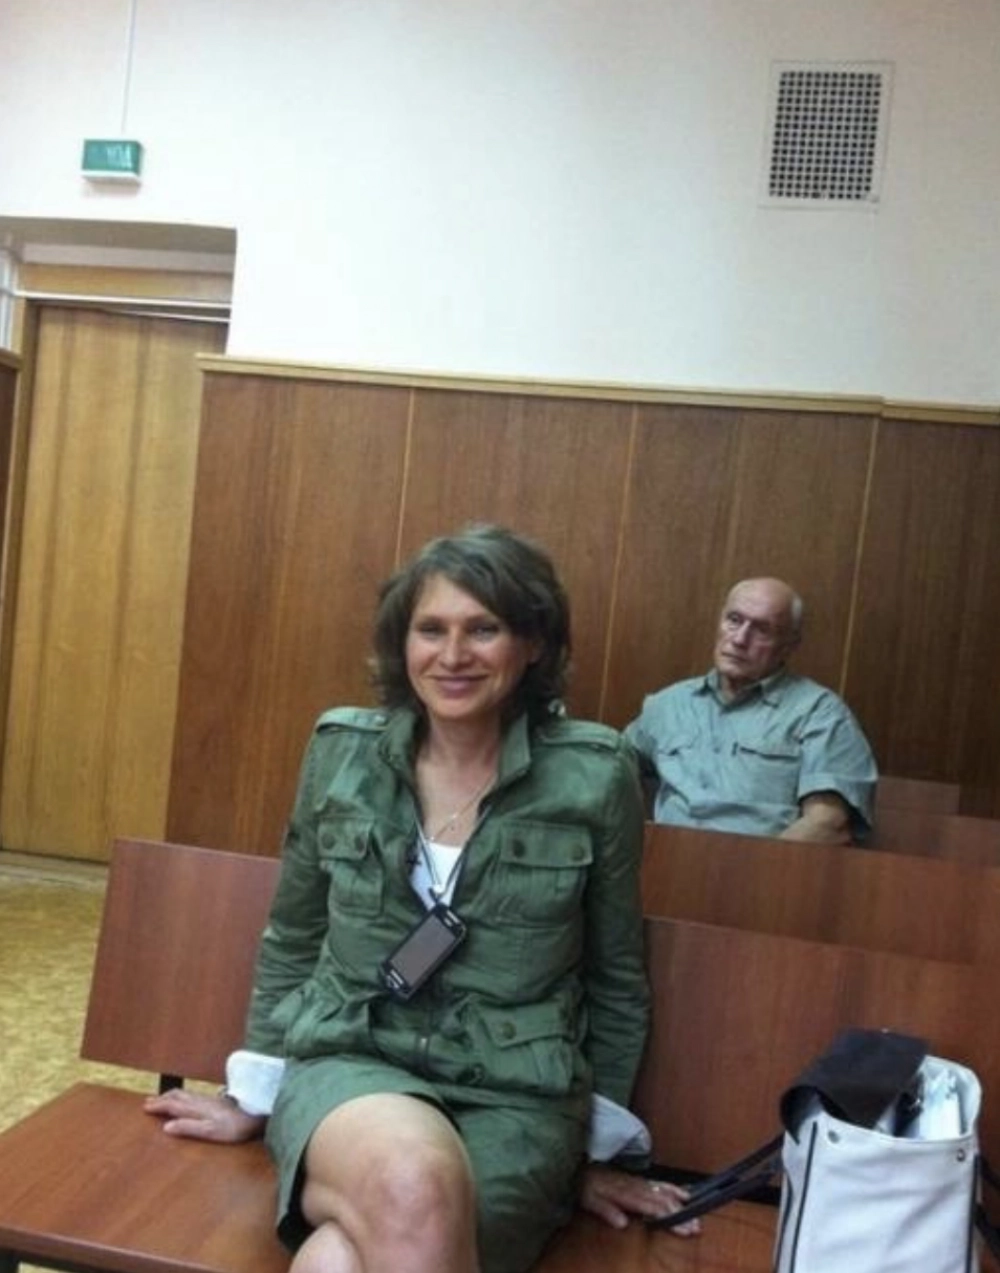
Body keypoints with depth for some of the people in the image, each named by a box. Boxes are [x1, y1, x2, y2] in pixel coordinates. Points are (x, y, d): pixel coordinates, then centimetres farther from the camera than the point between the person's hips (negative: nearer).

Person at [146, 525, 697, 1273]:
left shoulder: (596, 776, -6)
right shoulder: (342, 751, 0)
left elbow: (616, 980, 6)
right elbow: (290, 941, 13)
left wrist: (598, 1149, 12)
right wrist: (256, 1094, 17)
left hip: (516, 1097, -2)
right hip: (349, 1061, 2)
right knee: (413, 1185, -33)